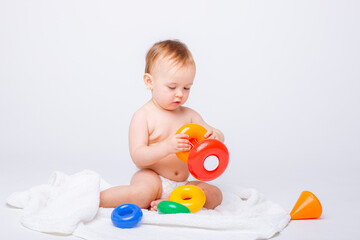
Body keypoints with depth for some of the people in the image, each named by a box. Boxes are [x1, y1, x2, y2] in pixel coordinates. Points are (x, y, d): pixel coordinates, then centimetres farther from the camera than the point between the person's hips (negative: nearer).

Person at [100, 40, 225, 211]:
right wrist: (166, 147, -32)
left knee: (215, 195, -13)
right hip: (152, 179, -6)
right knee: (142, 194, -37)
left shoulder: (189, 115, 10)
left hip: (181, 184, 6)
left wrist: (215, 136, -16)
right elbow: (137, 157, -15)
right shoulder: (143, 116, -7)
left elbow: (219, 138, 10)